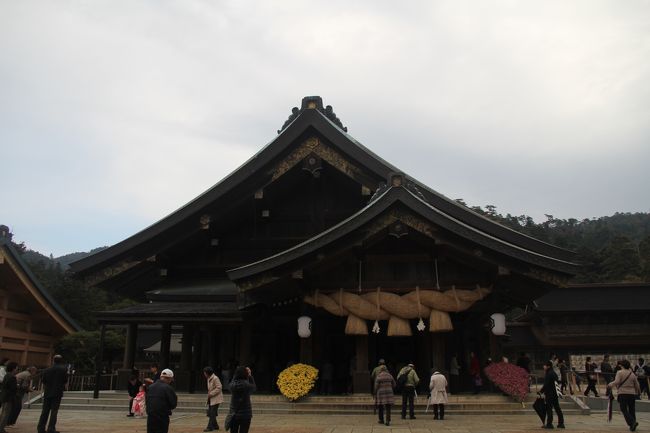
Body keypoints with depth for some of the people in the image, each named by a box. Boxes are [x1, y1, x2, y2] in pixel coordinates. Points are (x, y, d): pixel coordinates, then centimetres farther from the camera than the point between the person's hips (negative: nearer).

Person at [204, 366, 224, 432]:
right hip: (211, 399, 9)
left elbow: (219, 388, -20)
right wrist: (209, 394, 7)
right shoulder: (208, 379, 11)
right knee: (210, 413, 11)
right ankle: (215, 426, 23)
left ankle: (210, 427, -4)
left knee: (212, 413, -8)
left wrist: (211, 394, -21)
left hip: (216, 399, -9)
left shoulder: (215, 378, -17)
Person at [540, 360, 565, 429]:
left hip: (549, 394, -9)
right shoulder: (553, 373, 12)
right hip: (555, 393, 9)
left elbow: (546, 385, -20)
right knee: (557, 408, 12)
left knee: (549, 408, -2)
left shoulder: (549, 374, -17)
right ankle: (561, 423, 16)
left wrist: (541, 391, -12)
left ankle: (549, 424, 1)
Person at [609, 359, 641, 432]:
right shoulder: (632, 374, 9)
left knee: (624, 410, -2)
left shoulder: (620, 372, -5)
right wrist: (638, 392, 31)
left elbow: (616, 382, -17)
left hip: (623, 393, -5)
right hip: (632, 394, 5)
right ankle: (633, 426, 17)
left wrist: (610, 384, 0)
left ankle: (632, 422, -20)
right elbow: (637, 385, 13)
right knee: (631, 410, 13)